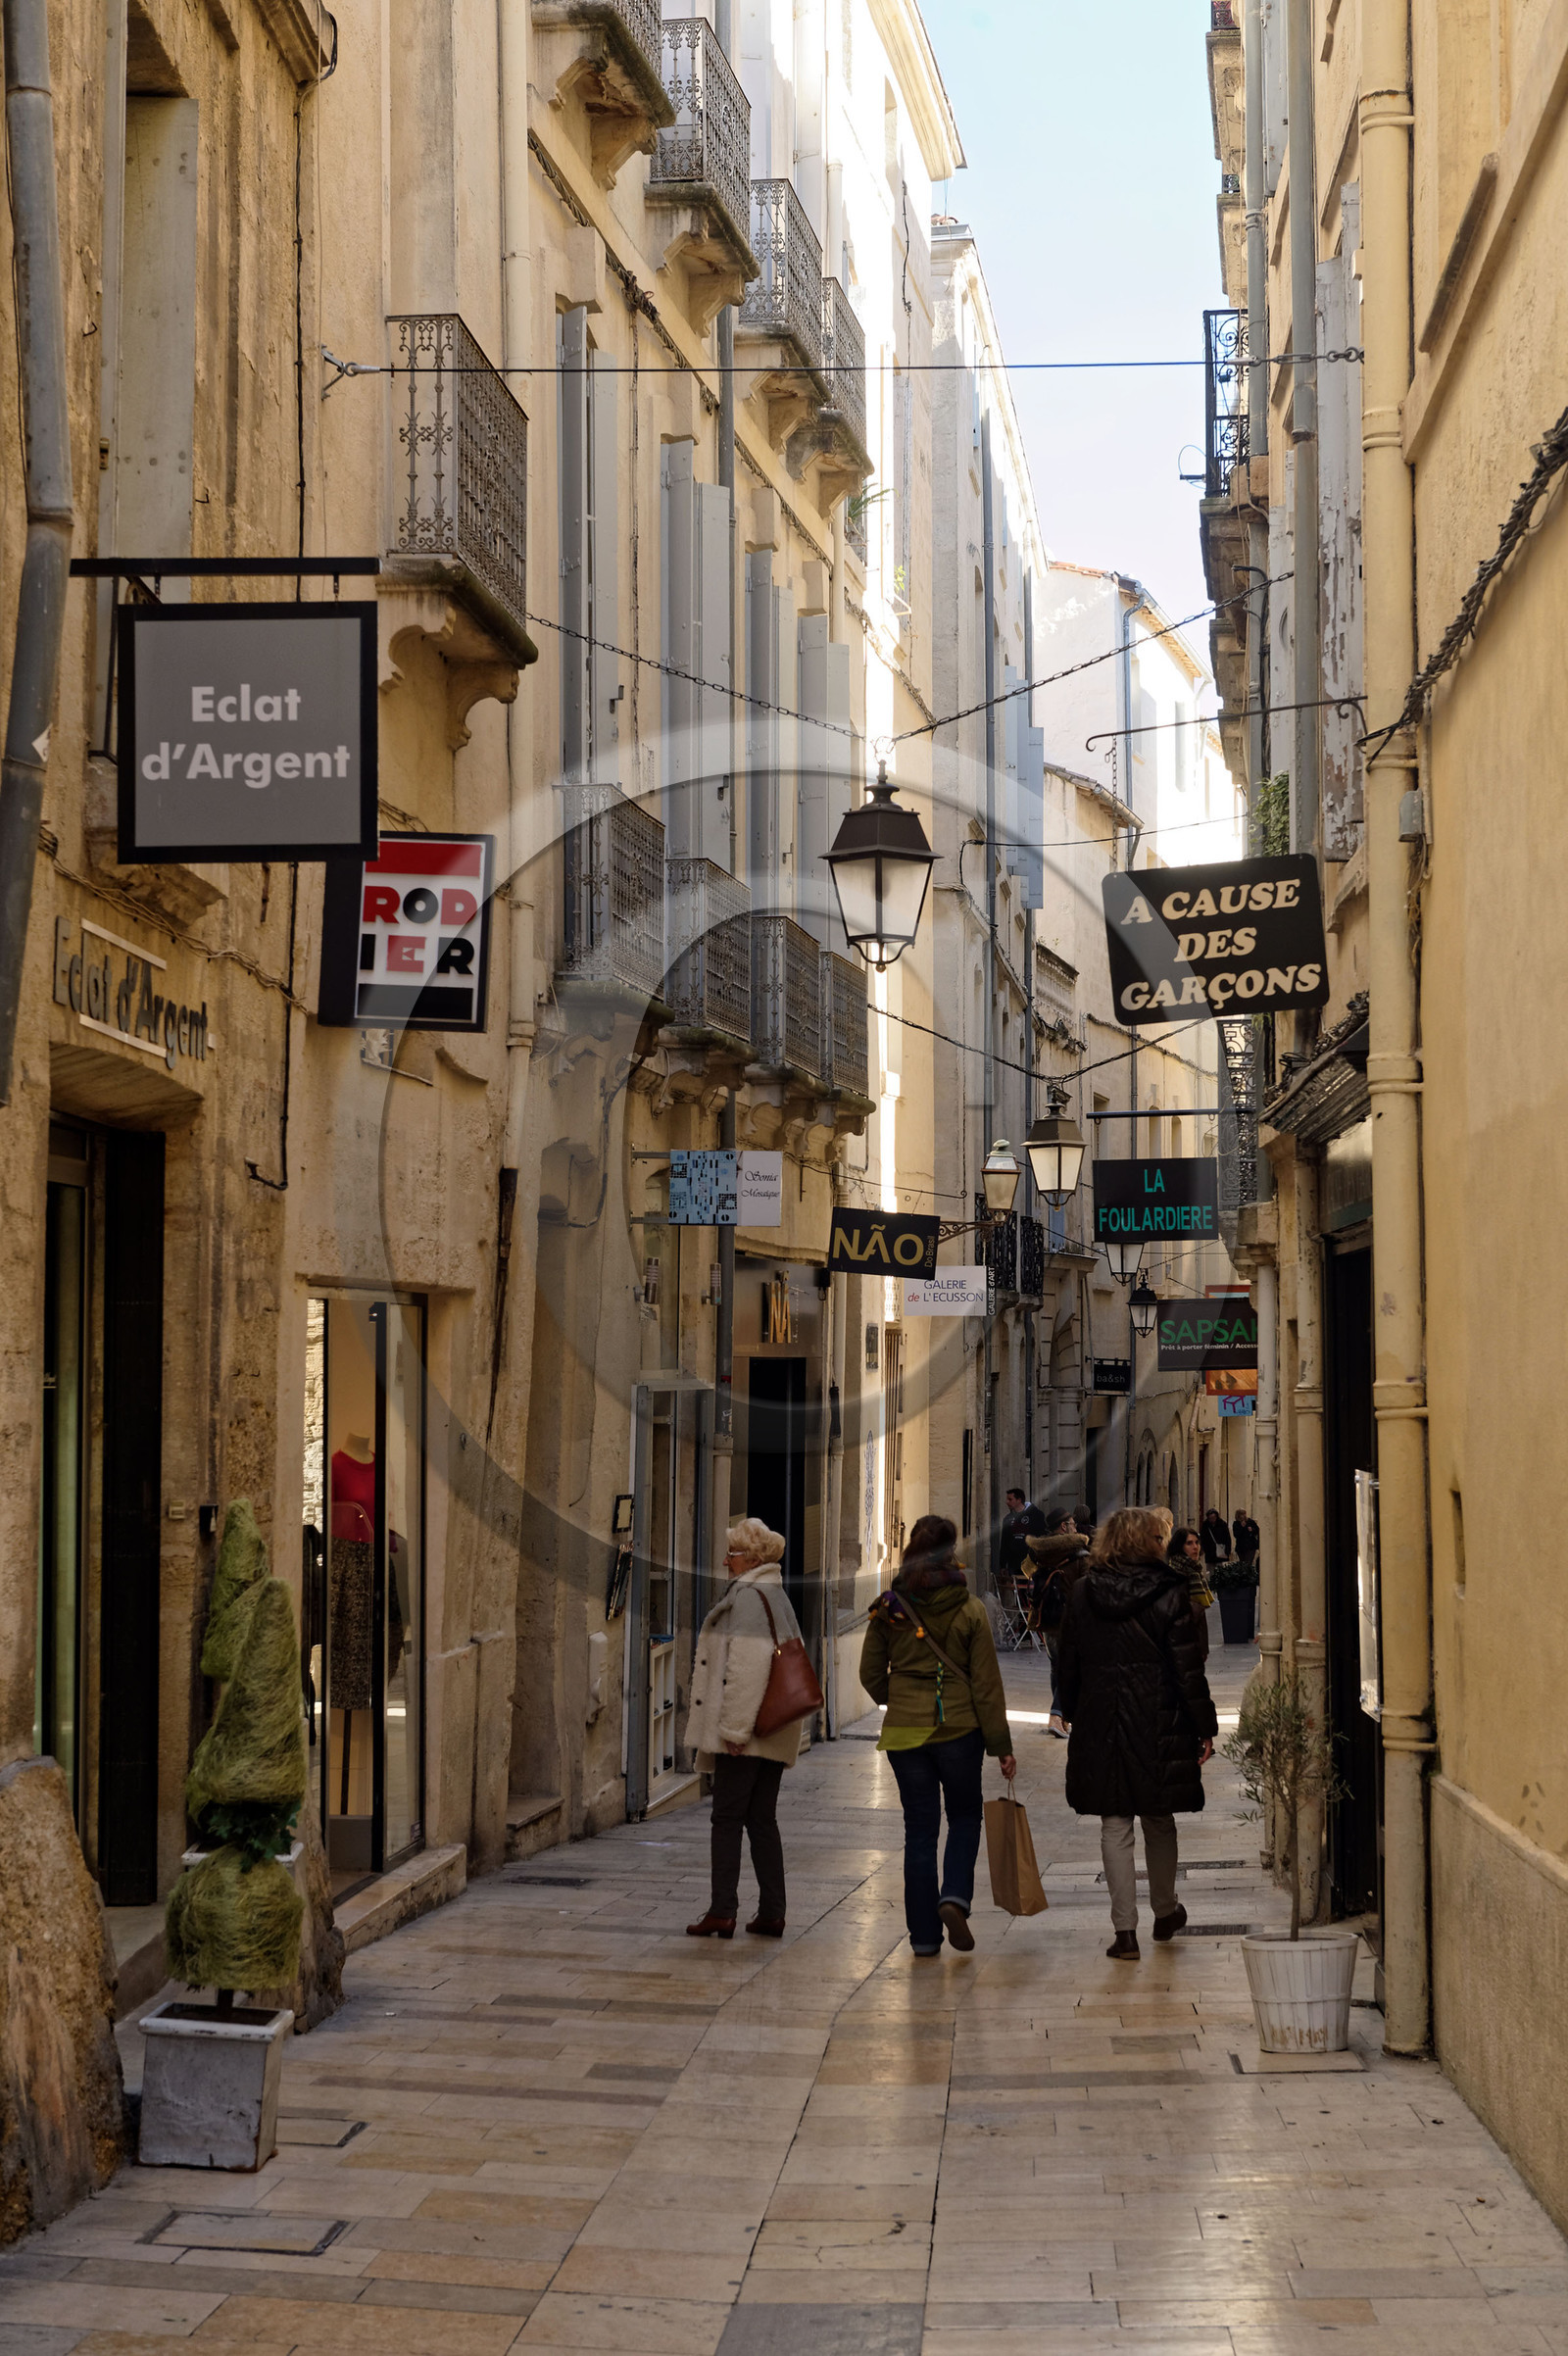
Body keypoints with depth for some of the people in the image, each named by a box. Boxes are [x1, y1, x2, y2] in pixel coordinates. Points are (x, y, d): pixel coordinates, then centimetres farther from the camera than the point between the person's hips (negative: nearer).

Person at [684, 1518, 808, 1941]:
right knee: (763, 1819, 10)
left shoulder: (749, 1598, -13)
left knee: (727, 1818, -6)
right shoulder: (777, 1597, 18)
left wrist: (734, 1728, -21)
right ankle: (771, 1914, 9)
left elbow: (748, 1667, -21)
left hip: (746, 1731, -9)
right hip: (775, 1733, 9)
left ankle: (722, 1911, -8)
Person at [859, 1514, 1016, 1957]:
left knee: (919, 1829, 9)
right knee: (965, 1817, 18)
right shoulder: (969, 1609, -7)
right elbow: (986, 1683, -5)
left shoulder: (888, 1607, -2)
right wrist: (1001, 1746, 0)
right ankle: (955, 1897, -6)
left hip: (903, 1732, 2)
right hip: (959, 1729, -2)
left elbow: (871, 1675, 4)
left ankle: (924, 1936, 9)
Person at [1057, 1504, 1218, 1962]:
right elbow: (1188, 1667, -8)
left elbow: (1070, 1664, 6)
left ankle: (1124, 1929, 1)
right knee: (1159, 1822, 16)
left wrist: (1072, 1714, 16)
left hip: (1099, 1723, 1)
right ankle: (1165, 1911, 32)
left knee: (1115, 1827, 5)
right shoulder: (1170, 1593, -9)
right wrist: (1204, 1728, -3)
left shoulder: (1082, 1593, 0)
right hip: (1157, 1723, -1)